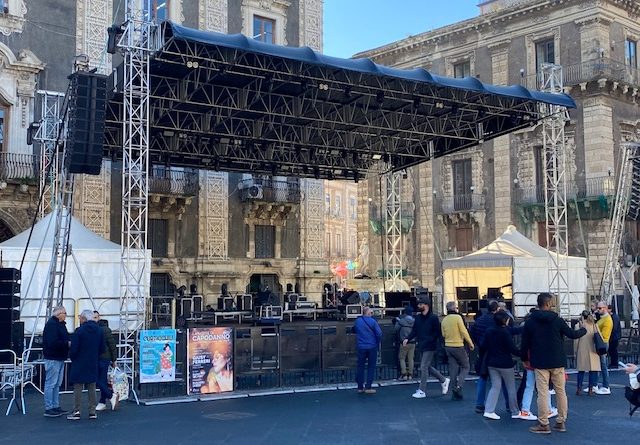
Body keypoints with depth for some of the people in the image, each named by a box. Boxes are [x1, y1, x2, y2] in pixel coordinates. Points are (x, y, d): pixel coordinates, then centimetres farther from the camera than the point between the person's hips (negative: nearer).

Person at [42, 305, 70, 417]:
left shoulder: (61, 324, 16)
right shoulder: (51, 324, -16)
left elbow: (64, 339, 19)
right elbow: (53, 343, -24)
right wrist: (67, 343, -19)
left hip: (60, 358, 10)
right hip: (53, 359, -10)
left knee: (57, 384, 14)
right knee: (50, 384, -5)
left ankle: (55, 406, 21)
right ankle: (48, 409, -1)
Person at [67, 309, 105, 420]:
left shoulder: (79, 331, -15)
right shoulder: (99, 331, 3)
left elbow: (73, 349, -14)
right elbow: (102, 349, 8)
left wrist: (72, 357, 6)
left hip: (79, 365, -5)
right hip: (93, 365, 5)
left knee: (78, 387, 3)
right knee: (92, 388, 10)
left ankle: (76, 412, 5)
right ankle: (92, 412, 12)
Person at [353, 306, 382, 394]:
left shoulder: (357, 321, 1)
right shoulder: (372, 321, -12)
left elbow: (354, 330, 16)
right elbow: (379, 333, -12)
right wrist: (377, 343, 4)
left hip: (361, 347, 3)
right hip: (372, 347, -3)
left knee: (360, 366, 12)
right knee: (371, 367, 6)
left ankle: (360, 387, 14)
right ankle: (368, 387, 3)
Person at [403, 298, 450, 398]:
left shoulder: (433, 317, -11)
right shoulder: (418, 317, 9)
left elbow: (438, 332, -11)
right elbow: (414, 331, 11)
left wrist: (430, 340, -20)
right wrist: (408, 339, -4)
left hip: (430, 347, -7)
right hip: (421, 346, 8)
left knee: (423, 367, -7)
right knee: (427, 367, 15)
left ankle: (422, 391, 1)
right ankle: (443, 380, 33)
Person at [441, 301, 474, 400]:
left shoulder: (444, 320, 6)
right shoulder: (457, 317, -12)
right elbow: (464, 332, -12)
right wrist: (470, 343, -3)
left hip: (448, 346, 6)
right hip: (458, 346, -6)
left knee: (453, 369, 9)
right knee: (465, 367, 7)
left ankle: (456, 393, 9)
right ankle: (459, 385, -13)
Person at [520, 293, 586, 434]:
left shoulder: (530, 322, -3)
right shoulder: (557, 320, -5)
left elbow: (525, 343, 0)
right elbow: (572, 334, 3)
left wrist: (525, 359, 14)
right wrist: (583, 330, 24)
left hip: (540, 363, -1)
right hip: (557, 362, 1)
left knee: (543, 393, 0)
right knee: (561, 391, 12)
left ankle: (543, 424, 2)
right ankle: (561, 422, 18)